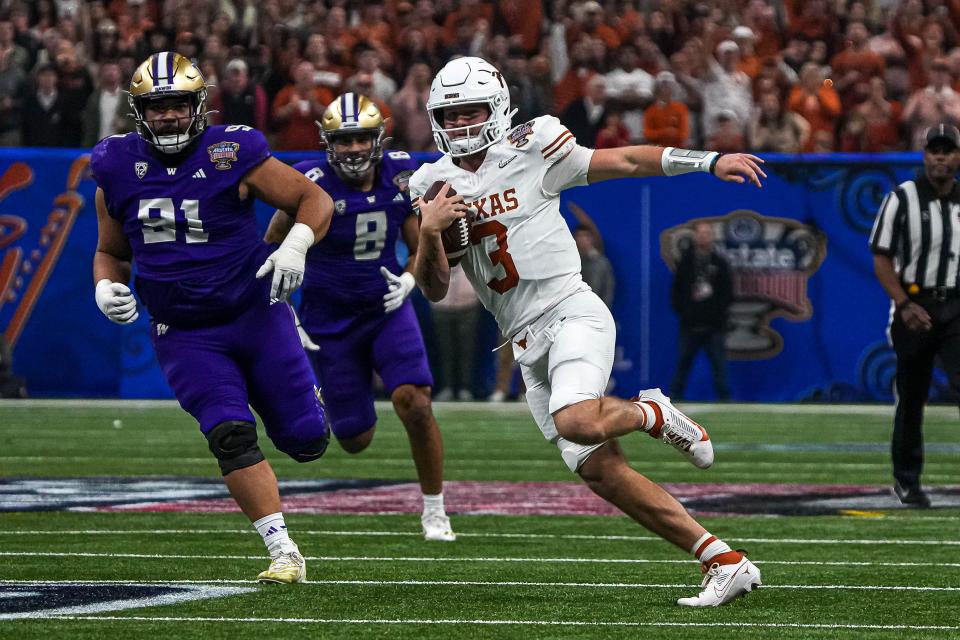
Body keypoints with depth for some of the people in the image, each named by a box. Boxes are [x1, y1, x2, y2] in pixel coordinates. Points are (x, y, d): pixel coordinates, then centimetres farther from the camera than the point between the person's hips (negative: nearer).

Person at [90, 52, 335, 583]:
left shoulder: (232, 155, -10)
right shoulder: (119, 171, 0)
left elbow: (314, 199, -4)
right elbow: (111, 251, 15)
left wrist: (296, 244, -22)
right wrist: (106, 287, -6)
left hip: (254, 315, -1)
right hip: (185, 336, 1)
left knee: (306, 441, -1)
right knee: (231, 437, -18)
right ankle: (284, 553, -12)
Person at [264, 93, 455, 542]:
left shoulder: (400, 177, -7)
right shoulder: (313, 185, -18)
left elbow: (420, 248, 5)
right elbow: (272, 250, -6)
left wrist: (408, 280, -16)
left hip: (387, 307, 2)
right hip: (331, 319, -2)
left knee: (415, 403, -21)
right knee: (356, 440, 3)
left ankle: (434, 510, -3)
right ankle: (331, 397, 42)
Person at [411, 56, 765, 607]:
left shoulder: (529, 150, -2)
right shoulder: (434, 185, 11)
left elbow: (625, 161, 5)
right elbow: (435, 289, 8)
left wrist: (710, 161, -1)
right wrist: (429, 232, -11)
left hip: (571, 312, -5)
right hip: (527, 346, 5)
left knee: (578, 423, -33)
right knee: (602, 471, -4)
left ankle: (653, 414, 1)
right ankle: (726, 563, -1)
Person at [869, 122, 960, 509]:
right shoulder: (902, 198, -2)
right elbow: (882, 259, -4)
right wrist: (905, 305, -15)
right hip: (915, 307, -2)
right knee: (911, 397, 6)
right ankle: (906, 480, 20)